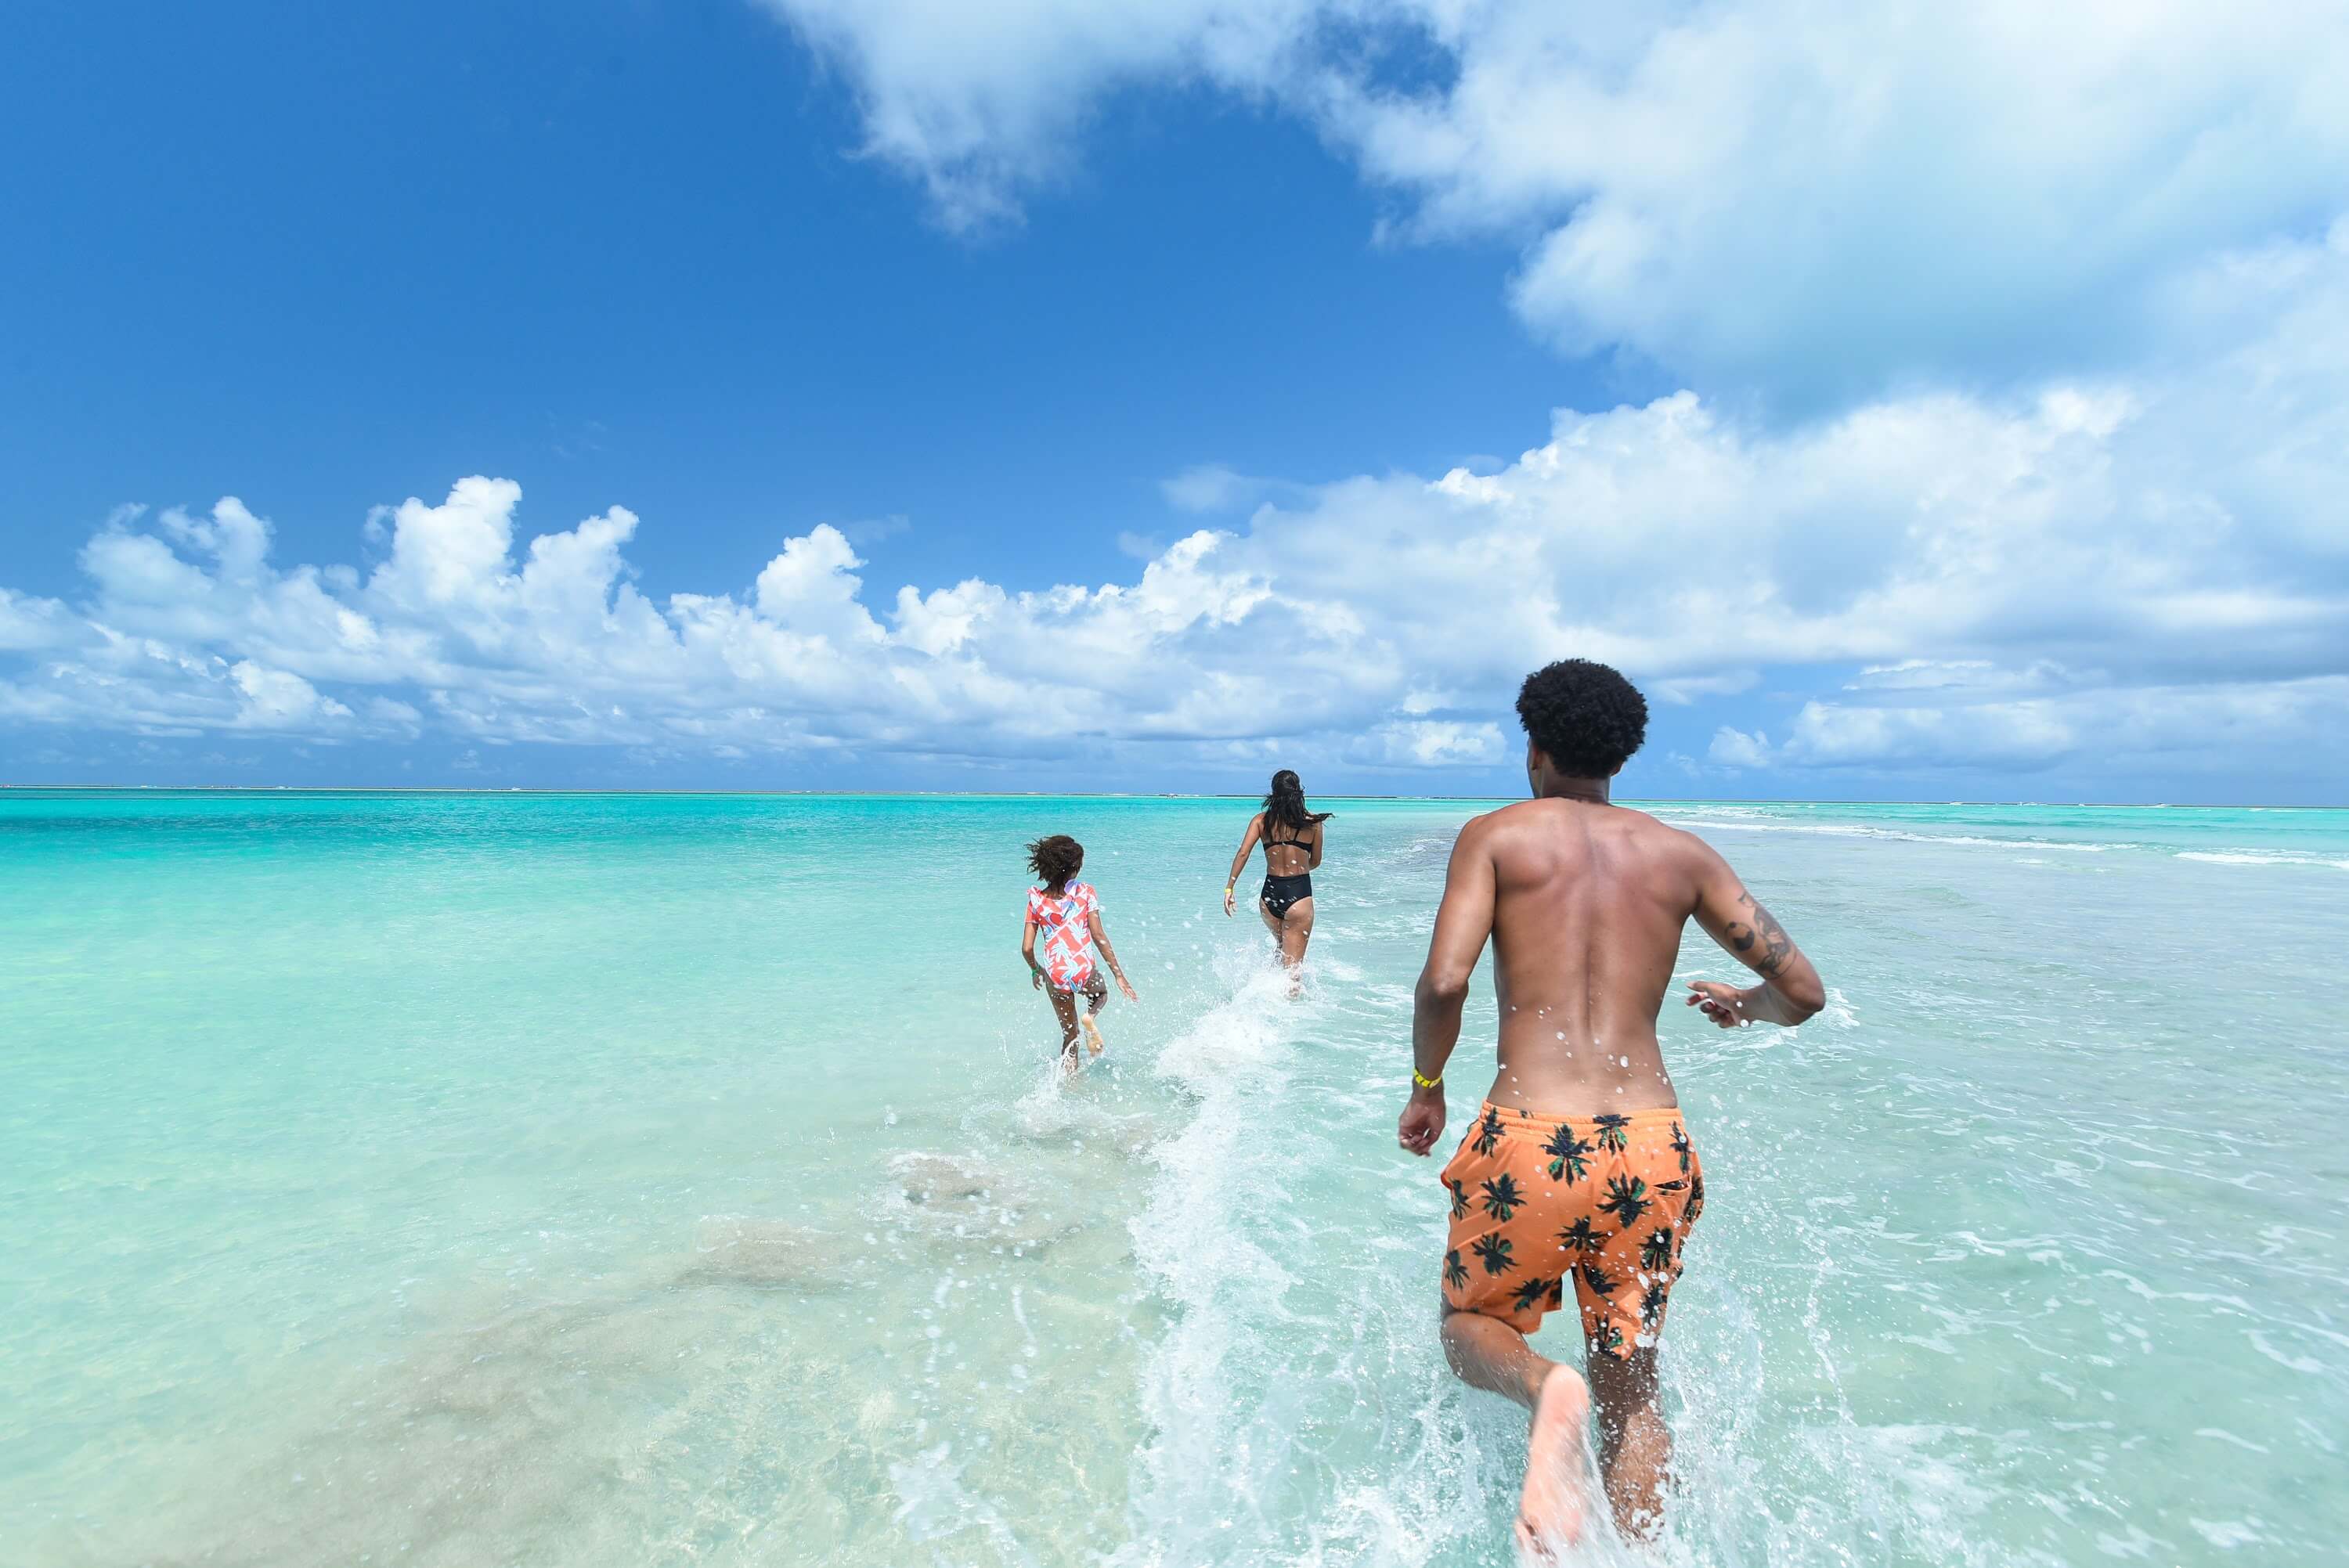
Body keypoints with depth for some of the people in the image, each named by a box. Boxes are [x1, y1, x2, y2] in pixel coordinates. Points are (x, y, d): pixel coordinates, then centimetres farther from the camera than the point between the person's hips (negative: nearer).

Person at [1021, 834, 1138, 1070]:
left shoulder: (1036, 900, 3)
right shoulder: (1085, 892, -3)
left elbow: (1026, 948, -1)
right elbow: (1099, 936, -9)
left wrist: (1036, 970, 21)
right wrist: (1119, 975, -5)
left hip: (1055, 977, 2)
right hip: (1085, 971, -2)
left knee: (1069, 1035, 21)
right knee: (1101, 992, 33)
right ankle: (1091, 1016, 2)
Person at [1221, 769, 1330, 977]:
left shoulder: (1261, 820, 4)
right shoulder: (1313, 822, 2)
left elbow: (1243, 853, -8)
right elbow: (1315, 862, 12)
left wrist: (1229, 888, -8)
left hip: (1270, 894, 3)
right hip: (1299, 894, -3)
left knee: (1283, 948, 30)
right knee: (1292, 964, 0)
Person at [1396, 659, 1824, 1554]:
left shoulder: (1497, 834, 1)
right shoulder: (1681, 853, 10)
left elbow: (1444, 982, -12)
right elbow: (1803, 993, 10)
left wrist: (1426, 1088, 5)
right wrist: (1742, 1004, 33)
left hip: (1530, 1142, -3)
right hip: (1653, 1147, 4)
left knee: (1470, 1325, 20)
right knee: (1631, 1389, 23)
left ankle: (1542, 1387, -12)